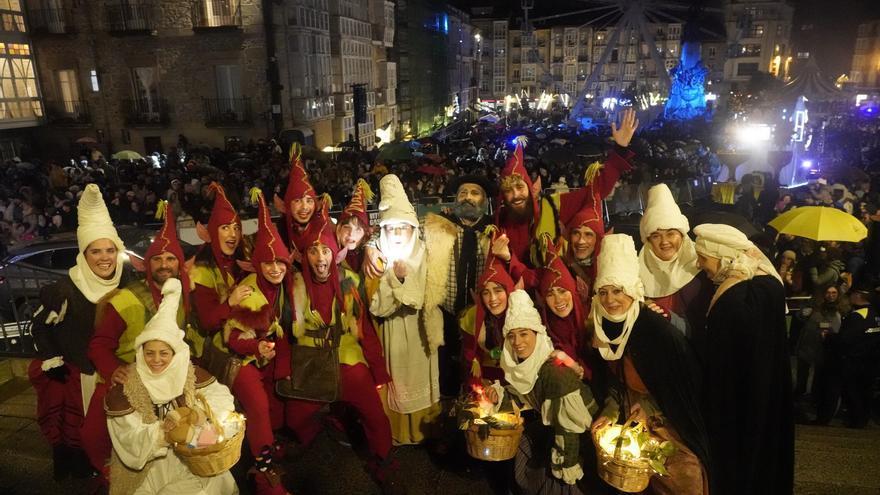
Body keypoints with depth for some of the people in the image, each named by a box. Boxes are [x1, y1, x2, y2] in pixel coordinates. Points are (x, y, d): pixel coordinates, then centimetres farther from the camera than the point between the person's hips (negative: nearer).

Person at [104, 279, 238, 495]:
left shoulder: (191, 374, -3)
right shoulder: (123, 390, -9)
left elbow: (223, 400, -8)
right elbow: (130, 441, -14)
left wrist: (195, 414, -24)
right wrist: (165, 435, -29)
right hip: (147, 465, -3)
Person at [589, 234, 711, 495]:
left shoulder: (657, 329, -25)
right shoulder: (602, 328, -6)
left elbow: (685, 381, -17)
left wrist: (651, 408, -15)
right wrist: (610, 412, -3)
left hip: (669, 420, -5)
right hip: (632, 415, 5)